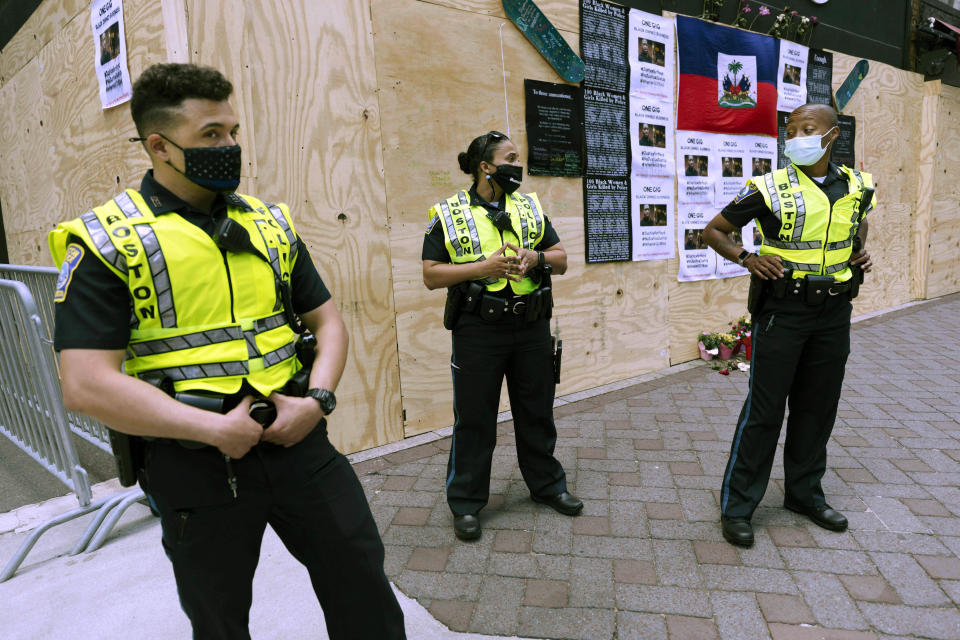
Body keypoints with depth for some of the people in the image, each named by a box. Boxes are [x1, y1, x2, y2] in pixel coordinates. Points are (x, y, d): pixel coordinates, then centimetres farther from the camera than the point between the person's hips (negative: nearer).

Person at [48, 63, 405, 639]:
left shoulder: (270, 223, 6)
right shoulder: (107, 243, -7)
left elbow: (327, 319, 9)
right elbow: (87, 385, -14)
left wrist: (318, 400, -8)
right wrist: (216, 428, -19)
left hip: (298, 441, 3)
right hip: (196, 466, -3)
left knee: (365, 591, 14)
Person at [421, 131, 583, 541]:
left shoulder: (530, 207, 10)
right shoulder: (449, 214, -2)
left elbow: (561, 260, 11)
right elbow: (431, 276, -7)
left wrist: (536, 257, -11)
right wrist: (485, 266, -18)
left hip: (532, 327, 4)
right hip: (478, 331, -4)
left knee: (537, 411, 16)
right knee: (473, 417, 5)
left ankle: (546, 485, 36)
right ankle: (466, 503, 21)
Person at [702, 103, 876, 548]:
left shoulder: (856, 187, 5)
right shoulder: (770, 189, -9)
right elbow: (714, 231, -3)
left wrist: (860, 251, 8)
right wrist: (747, 259, -18)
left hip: (833, 314, 5)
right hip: (782, 312, -5)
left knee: (818, 407, 14)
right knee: (764, 409, -2)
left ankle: (804, 493, 32)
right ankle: (737, 505, 9)